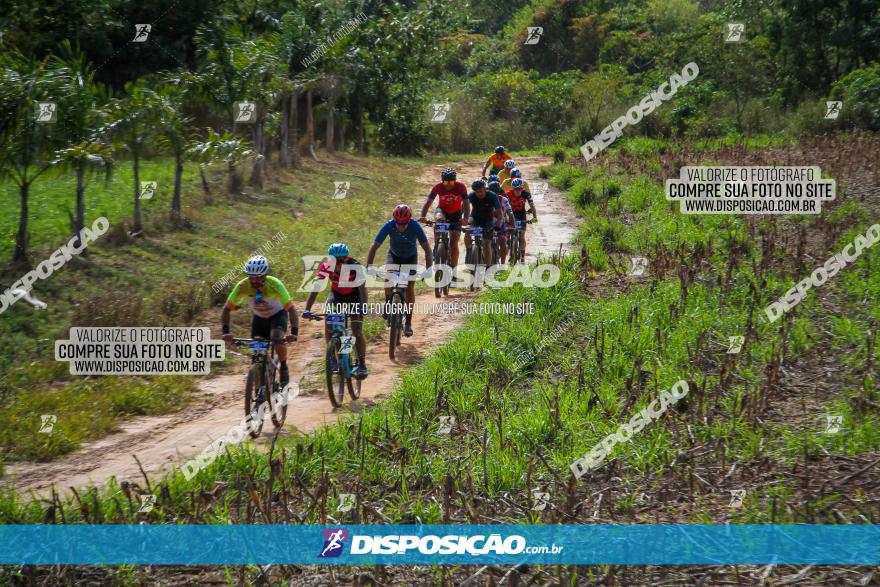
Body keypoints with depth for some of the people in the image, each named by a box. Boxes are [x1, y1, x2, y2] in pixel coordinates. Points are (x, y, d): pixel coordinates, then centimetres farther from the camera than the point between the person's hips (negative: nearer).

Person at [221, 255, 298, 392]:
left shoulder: (275, 285, -33)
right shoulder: (242, 286, -26)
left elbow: (291, 309, -34)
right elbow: (227, 309, -21)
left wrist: (294, 332, -47)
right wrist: (225, 332, -34)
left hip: (278, 315, -3)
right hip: (259, 317, 3)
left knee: (277, 339, -32)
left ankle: (284, 368, -5)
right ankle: (260, 392, 5)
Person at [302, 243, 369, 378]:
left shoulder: (355, 266, -32)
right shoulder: (326, 267, -27)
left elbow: (362, 287, -37)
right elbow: (315, 288, -29)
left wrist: (363, 306, -54)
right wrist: (307, 309, -40)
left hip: (354, 296, -2)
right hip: (336, 295, 2)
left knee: (357, 331, -13)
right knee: (328, 327, -15)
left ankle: (362, 365, -3)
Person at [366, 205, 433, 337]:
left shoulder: (415, 226, -34)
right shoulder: (389, 226, -32)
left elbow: (426, 248, -33)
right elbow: (374, 246, -31)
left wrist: (429, 269, -46)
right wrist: (369, 266, -44)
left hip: (410, 258, -1)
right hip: (394, 255, 1)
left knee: (409, 288, -9)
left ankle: (408, 323, 3)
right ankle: (388, 304, 2)